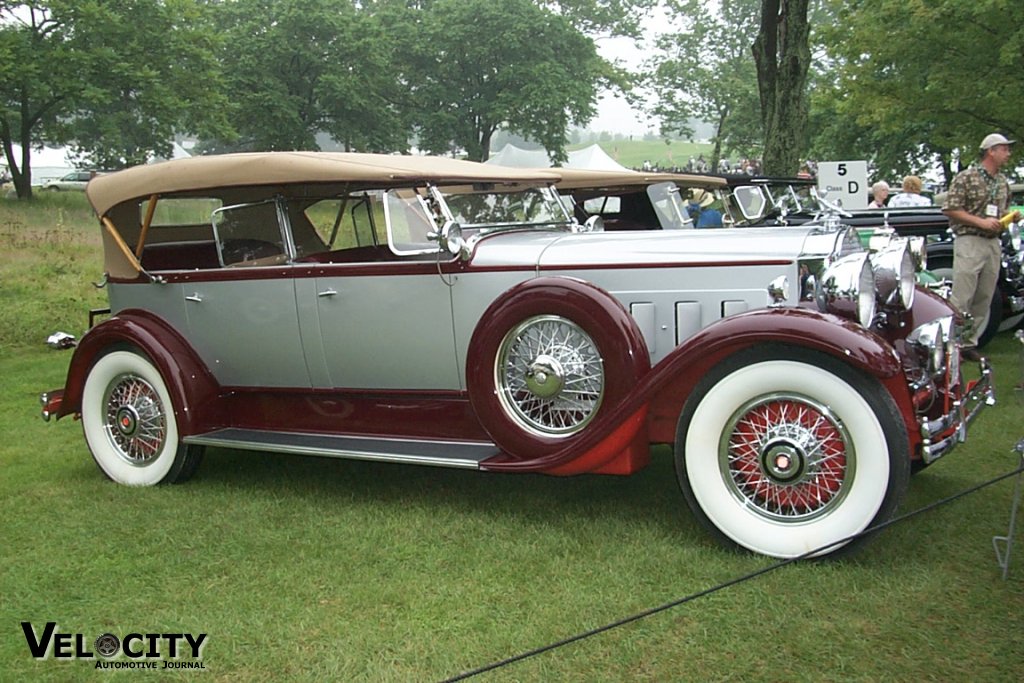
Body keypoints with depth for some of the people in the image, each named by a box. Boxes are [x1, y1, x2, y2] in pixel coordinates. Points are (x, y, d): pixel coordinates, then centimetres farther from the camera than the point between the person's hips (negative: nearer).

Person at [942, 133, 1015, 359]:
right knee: (961, 298, -9)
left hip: (994, 244, 7)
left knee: (984, 300, 6)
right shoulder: (967, 177, -6)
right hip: (970, 241, -7)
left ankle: (970, 342, 13)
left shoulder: (1003, 182, 16)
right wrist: (981, 222, -16)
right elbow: (950, 209, -10)